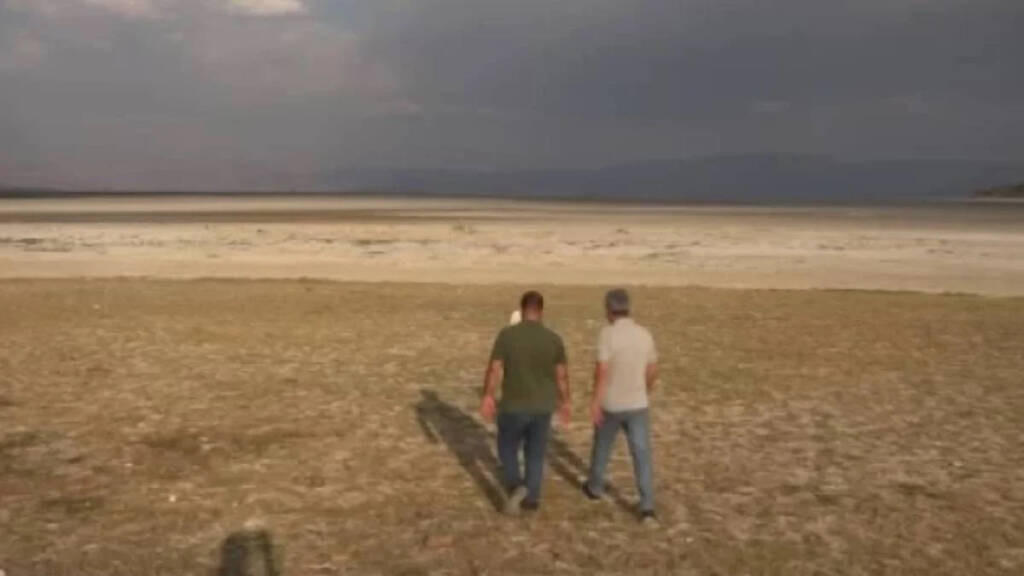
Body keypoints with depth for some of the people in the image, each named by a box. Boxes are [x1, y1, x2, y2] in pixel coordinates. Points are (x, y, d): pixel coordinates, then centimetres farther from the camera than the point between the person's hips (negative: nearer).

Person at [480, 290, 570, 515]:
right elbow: (562, 375, -2)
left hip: (514, 406, -2)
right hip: (542, 407, 2)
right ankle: (531, 498, 25)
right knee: (535, 454, 19)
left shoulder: (507, 334, -14)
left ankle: (516, 487, -3)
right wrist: (565, 402, 11)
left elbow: (494, 369, -12)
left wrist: (487, 397, 0)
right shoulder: (554, 338, -7)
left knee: (507, 450, 18)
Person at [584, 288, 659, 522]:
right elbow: (652, 371, 10)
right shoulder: (645, 334, 1)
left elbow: (602, 370, -22)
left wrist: (594, 402, -20)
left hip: (610, 405, -2)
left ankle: (595, 486, 41)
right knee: (642, 456, 2)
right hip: (637, 405, 2)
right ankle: (647, 507, -7)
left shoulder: (608, 333, -15)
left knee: (602, 445, 22)